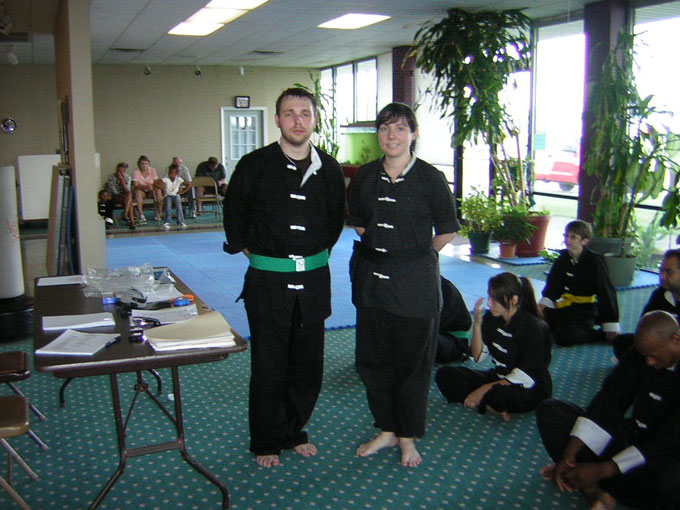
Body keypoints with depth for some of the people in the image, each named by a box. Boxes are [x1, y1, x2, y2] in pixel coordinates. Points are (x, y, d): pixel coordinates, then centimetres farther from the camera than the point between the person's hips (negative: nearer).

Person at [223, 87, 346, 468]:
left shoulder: (329, 169, 2)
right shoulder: (254, 165, -7)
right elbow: (234, 215, 6)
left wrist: (319, 252, 13)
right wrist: (247, 249, 5)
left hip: (314, 279, 3)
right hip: (268, 279, -3)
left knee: (308, 364, 12)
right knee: (268, 365, 5)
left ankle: (294, 432, 32)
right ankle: (267, 441, 23)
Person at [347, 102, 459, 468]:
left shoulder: (430, 178, -9)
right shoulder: (365, 176, 3)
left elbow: (447, 231, 0)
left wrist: (415, 254, 5)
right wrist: (379, 247, 9)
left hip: (415, 281, -4)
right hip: (371, 277, 4)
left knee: (412, 360, 7)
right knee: (372, 357, 11)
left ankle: (408, 437, 25)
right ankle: (387, 430, 30)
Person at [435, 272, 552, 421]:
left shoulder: (533, 328, -20)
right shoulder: (492, 318, -1)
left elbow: (526, 377, -22)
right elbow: (478, 356, 1)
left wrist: (485, 389, -25)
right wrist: (477, 323, -14)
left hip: (530, 390, -8)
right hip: (499, 378, 8)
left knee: (500, 394, -43)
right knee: (444, 374, -8)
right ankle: (490, 407, -20)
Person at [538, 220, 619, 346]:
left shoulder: (594, 261, -11)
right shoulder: (563, 258, 5)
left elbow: (606, 292, -11)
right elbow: (553, 284, 9)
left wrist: (610, 328, -13)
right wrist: (543, 304, -11)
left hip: (586, 308, -6)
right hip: (566, 306, 6)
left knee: (565, 338, -26)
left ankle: (602, 335, -4)